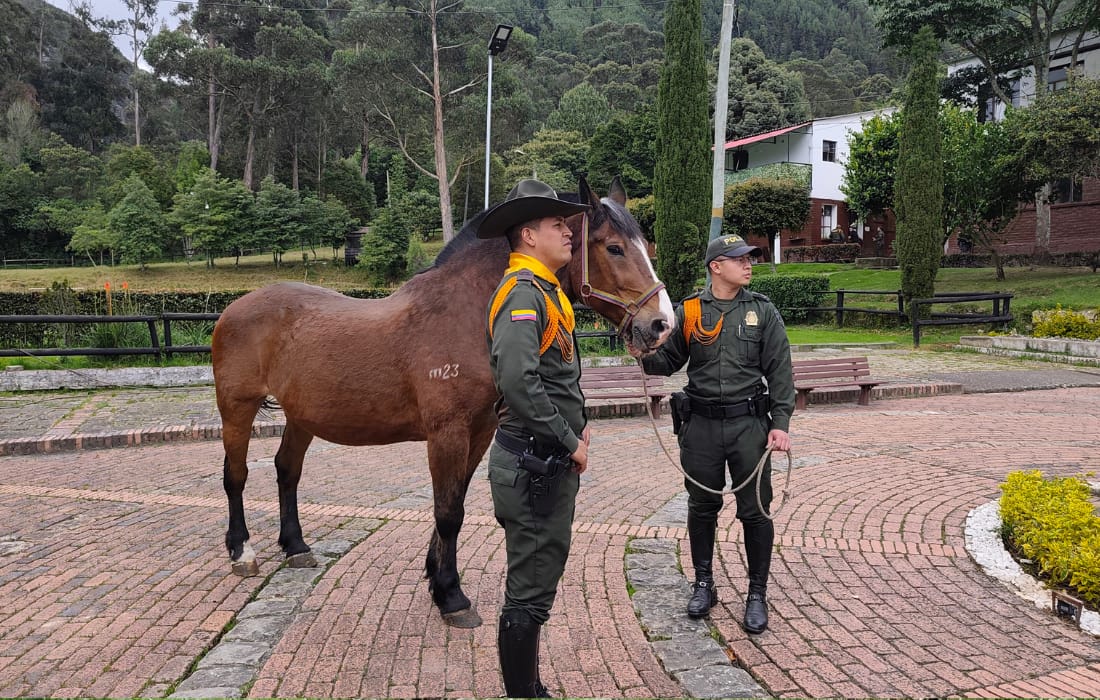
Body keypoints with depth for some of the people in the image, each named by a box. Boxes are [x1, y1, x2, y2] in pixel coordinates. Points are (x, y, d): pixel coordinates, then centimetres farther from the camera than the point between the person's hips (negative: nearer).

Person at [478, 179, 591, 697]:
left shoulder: (545, 291, 15)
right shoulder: (523, 293, -18)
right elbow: (519, 381, -31)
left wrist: (577, 424, 10)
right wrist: (570, 442, -21)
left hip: (550, 463, 11)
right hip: (533, 466, -11)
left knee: (539, 583, 21)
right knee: (529, 594, 2)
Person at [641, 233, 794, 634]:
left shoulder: (762, 311, 1)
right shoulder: (689, 311, 2)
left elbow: (780, 371, 0)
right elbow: (669, 361, 7)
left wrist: (780, 423, -9)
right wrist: (647, 357, -15)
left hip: (749, 424, -1)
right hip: (701, 425, 1)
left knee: (755, 511, 4)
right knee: (702, 507, 12)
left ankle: (757, 594, 21)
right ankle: (703, 585, 31)